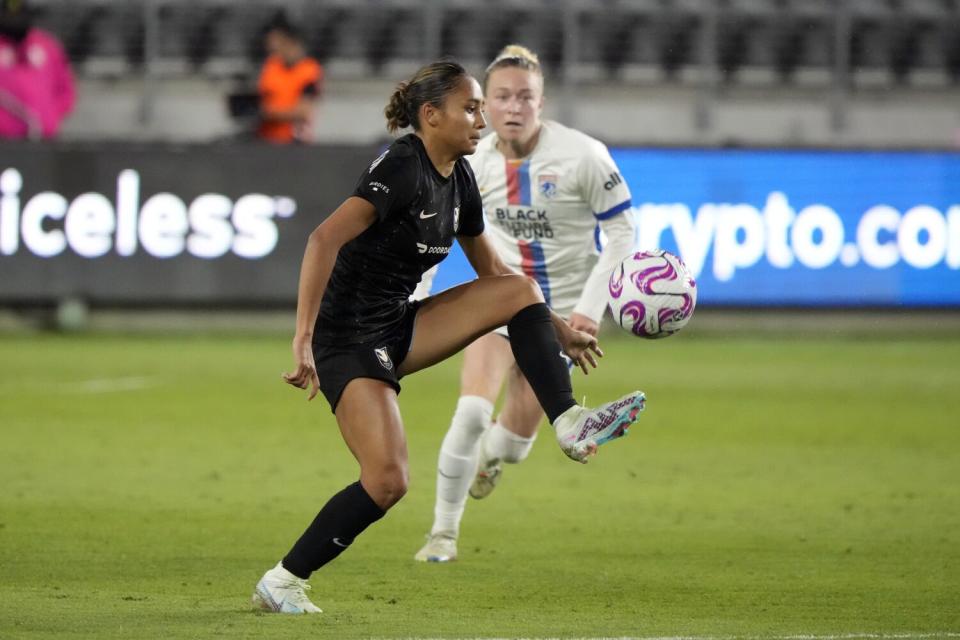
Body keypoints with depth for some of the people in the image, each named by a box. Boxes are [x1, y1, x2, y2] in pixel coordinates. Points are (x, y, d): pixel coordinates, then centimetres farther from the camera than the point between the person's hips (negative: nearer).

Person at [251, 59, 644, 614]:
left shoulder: (459, 180, 7)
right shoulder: (403, 168, -20)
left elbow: (493, 271, 22)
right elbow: (324, 240, -31)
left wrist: (559, 330, 22)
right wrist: (303, 340, -37)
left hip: (399, 329, 8)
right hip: (348, 339, -8)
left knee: (521, 291, -3)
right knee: (388, 481, -20)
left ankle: (571, 424, -7)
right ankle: (281, 583, -6)